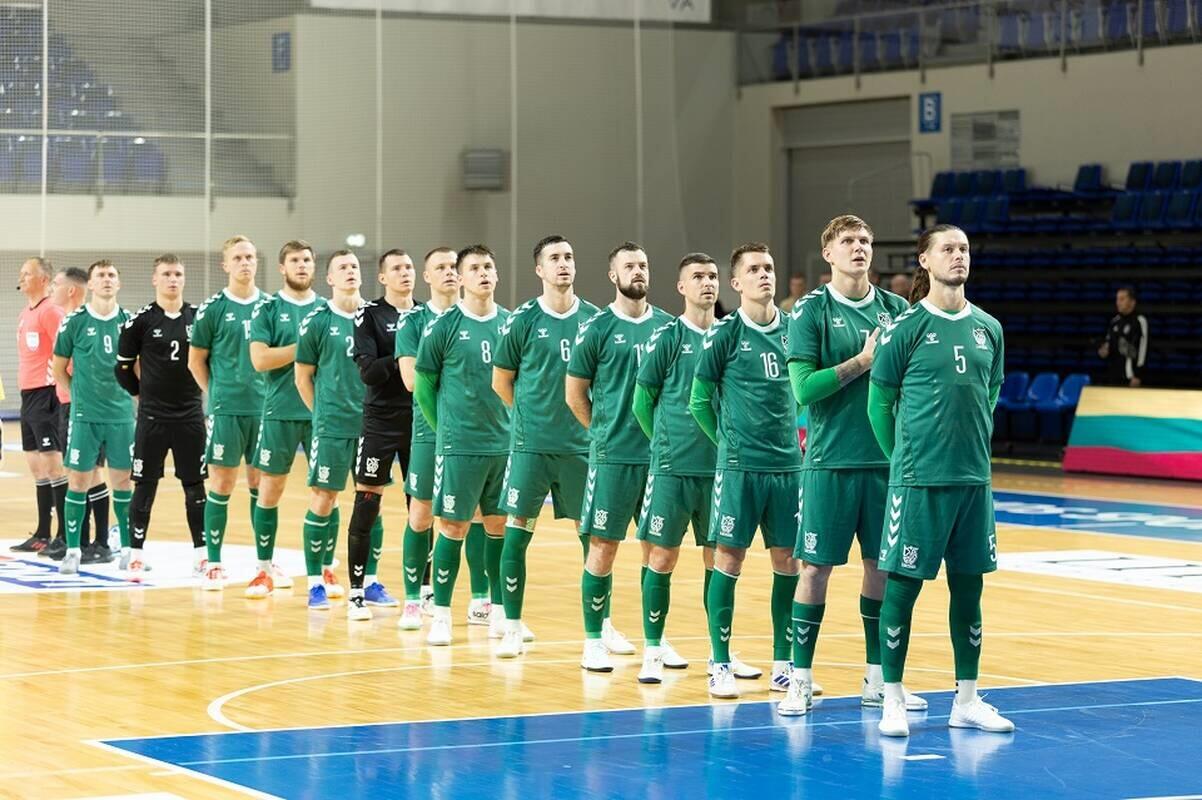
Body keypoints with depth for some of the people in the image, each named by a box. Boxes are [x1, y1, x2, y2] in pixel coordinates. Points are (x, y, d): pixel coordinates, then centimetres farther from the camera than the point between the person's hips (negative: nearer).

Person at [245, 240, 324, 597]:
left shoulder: (327, 309, 8)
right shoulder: (267, 309, 0)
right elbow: (260, 359, -11)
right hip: (280, 412, -2)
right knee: (270, 489, 2)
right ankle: (264, 569, 12)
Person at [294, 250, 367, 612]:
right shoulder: (316, 321, -1)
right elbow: (303, 377, 5)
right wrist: (324, 413, 5)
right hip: (332, 428, -3)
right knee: (322, 501, 0)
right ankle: (315, 582, 10)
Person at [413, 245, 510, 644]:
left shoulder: (512, 324, 7)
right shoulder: (443, 326, -4)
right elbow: (423, 386, 1)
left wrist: (515, 426, 7)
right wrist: (444, 427, 1)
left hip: (505, 443, 4)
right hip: (459, 446, -4)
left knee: (499, 526, 9)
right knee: (454, 528, -3)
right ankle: (441, 614, 5)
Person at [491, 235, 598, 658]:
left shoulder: (594, 318, 4)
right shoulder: (523, 320, -2)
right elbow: (501, 380, 7)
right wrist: (533, 416, 8)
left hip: (581, 445, 2)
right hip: (531, 445, -2)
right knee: (516, 534, -4)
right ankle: (512, 628, 4)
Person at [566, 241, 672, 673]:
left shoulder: (667, 325, 8)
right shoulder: (597, 328, -2)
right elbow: (574, 393, 3)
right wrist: (606, 431, 6)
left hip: (662, 452, 4)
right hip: (613, 455, -4)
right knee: (603, 546, -3)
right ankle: (594, 639, 5)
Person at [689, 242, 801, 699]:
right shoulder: (725, 334, -3)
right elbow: (700, 400, 3)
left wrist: (794, 440, 10)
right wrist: (729, 440, 3)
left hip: (788, 464, 4)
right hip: (739, 466, -4)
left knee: (788, 562, 5)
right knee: (728, 559, -2)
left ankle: (783, 666, 14)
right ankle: (720, 666, 5)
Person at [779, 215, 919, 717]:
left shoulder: (896, 309, 8)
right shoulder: (811, 310, -4)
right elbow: (803, 388, -12)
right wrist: (863, 361, -15)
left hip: (886, 458, 4)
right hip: (830, 459, -4)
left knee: (881, 565, 8)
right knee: (816, 566, -2)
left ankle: (877, 680, 18)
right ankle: (801, 679, 6)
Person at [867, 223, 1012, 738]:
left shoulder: (988, 328, 9)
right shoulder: (905, 327, -5)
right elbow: (879, 404, 0)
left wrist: (974, 449, 12)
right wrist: (903, 459, 3)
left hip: (973, 478, 5)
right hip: (918, 480, -5)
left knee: (968, 587, 9)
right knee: (902, 585, -1)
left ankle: (966, 701, 18)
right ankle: (893, 700, 7)